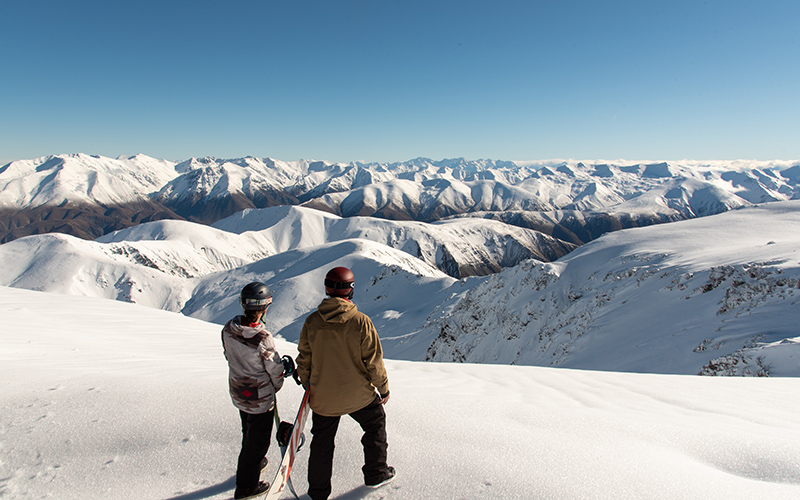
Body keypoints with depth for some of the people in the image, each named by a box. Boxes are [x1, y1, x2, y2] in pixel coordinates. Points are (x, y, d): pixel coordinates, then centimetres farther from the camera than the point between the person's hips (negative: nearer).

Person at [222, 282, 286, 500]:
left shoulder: (228, 328, -13)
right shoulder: (263, 338, -32)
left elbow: (229, 356, 4)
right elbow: (276, 370, -19)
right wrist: (276, 386, 3)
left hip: (238, 391, 7)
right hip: (260, 397, -6)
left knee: (249, 431, 29)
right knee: (258, 440, 15)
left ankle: (254, 462, 53)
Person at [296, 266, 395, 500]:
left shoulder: (312, 321, -10)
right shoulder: (361, 321, -19)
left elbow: (304, 360, 0)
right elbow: (373, 360, -13)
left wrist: (307, 385, 17)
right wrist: (383, 388, 1)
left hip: (322, 397, 3)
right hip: (358, 394, -2)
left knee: (322, 441, 20)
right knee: (376, 424, 24)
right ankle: (376, 474, 35)